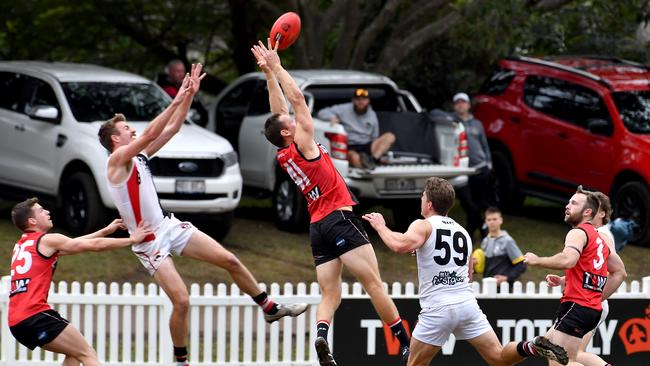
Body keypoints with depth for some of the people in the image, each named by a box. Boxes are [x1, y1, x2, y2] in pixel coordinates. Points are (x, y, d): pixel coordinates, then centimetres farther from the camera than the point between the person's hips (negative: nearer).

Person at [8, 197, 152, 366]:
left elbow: (73, 244, 30)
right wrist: (132, 239, 12)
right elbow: (95, 245, 1)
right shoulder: (47, 241, -1)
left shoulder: (20, 246, 23)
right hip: (35, 315, -9)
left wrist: (105, 231, 33)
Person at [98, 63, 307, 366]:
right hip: (149, 242, -8)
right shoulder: (117, 159, -14)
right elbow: (150, 134, -26)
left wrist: (190, 95, 1)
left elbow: (172, 128, 11)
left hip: (169, 226, 8)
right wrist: (177, 101, -26)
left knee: (230, 261, 5)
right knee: (181, 301, -14)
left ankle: (270, 308, 20)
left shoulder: (140, 155, 10)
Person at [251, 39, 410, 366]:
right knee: (374, 283, -7)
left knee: (329, 295, 1)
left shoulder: (283, 156, 11)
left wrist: (269, 73, 20)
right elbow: (297, 98, -6)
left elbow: (280, 109, 19)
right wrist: (275, 68, 1)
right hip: (340, 218, -7)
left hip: (317, 227, 7)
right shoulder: (302, 145, -7)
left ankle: (321, 335, -26)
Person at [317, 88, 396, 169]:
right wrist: (332, 117, -24)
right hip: (350, 148, -5)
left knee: (390, 136, -20)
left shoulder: (372, 115, 13)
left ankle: (373, 159, -37)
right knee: (355, 158, -42)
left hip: (367, 147, 5)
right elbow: (322, 113, -2)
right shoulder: (345, 110, 1)